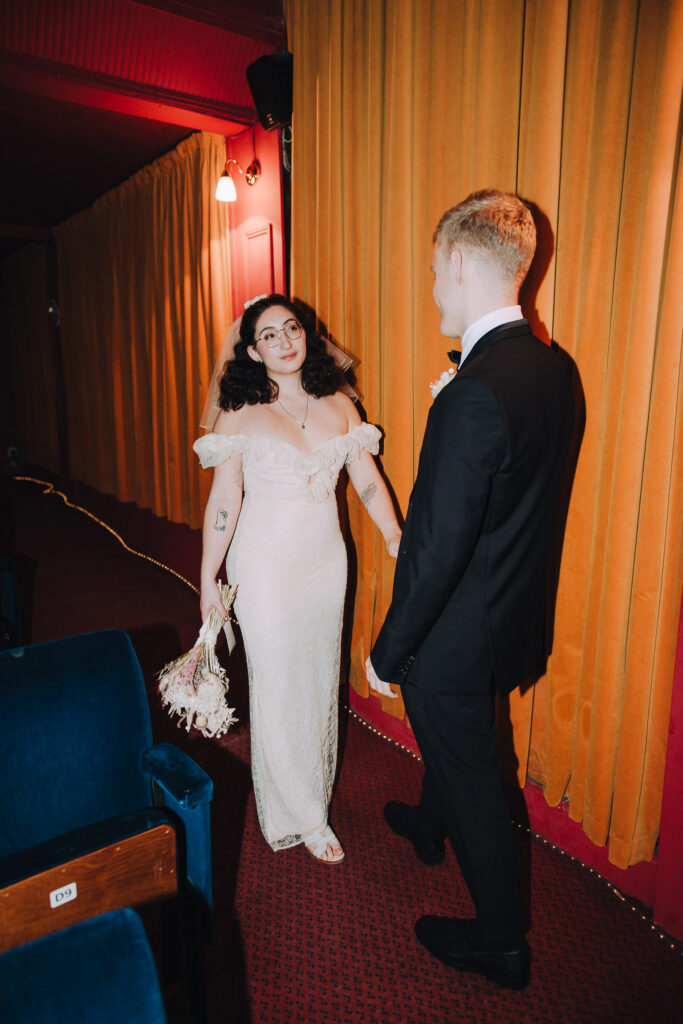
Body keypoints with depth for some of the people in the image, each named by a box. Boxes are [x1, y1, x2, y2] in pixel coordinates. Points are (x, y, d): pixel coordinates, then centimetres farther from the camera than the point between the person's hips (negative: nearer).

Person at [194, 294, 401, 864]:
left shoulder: (339, 406, 1)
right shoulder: (240, 414, -10)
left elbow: (368, 479, 0)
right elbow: (223, 500, -8)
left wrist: (397, 539, -12)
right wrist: (208, 576, -5)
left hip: (327, 560, 4)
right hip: (266, 566, -4)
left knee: (320, 677, 18)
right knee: (277, 685, 6)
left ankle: (314, 787, 43)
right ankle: (304, 816, 27)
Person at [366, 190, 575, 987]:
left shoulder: (476, 394, -30)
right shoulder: (550, 369, -1)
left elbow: (440, 548, -27)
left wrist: (387, 651, -16)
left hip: (459, 631, -9)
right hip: (508, 611, 9)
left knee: (472, 774, 13)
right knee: (449, 735, 32)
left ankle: (500, 944, 38)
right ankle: (431, 828, 62)